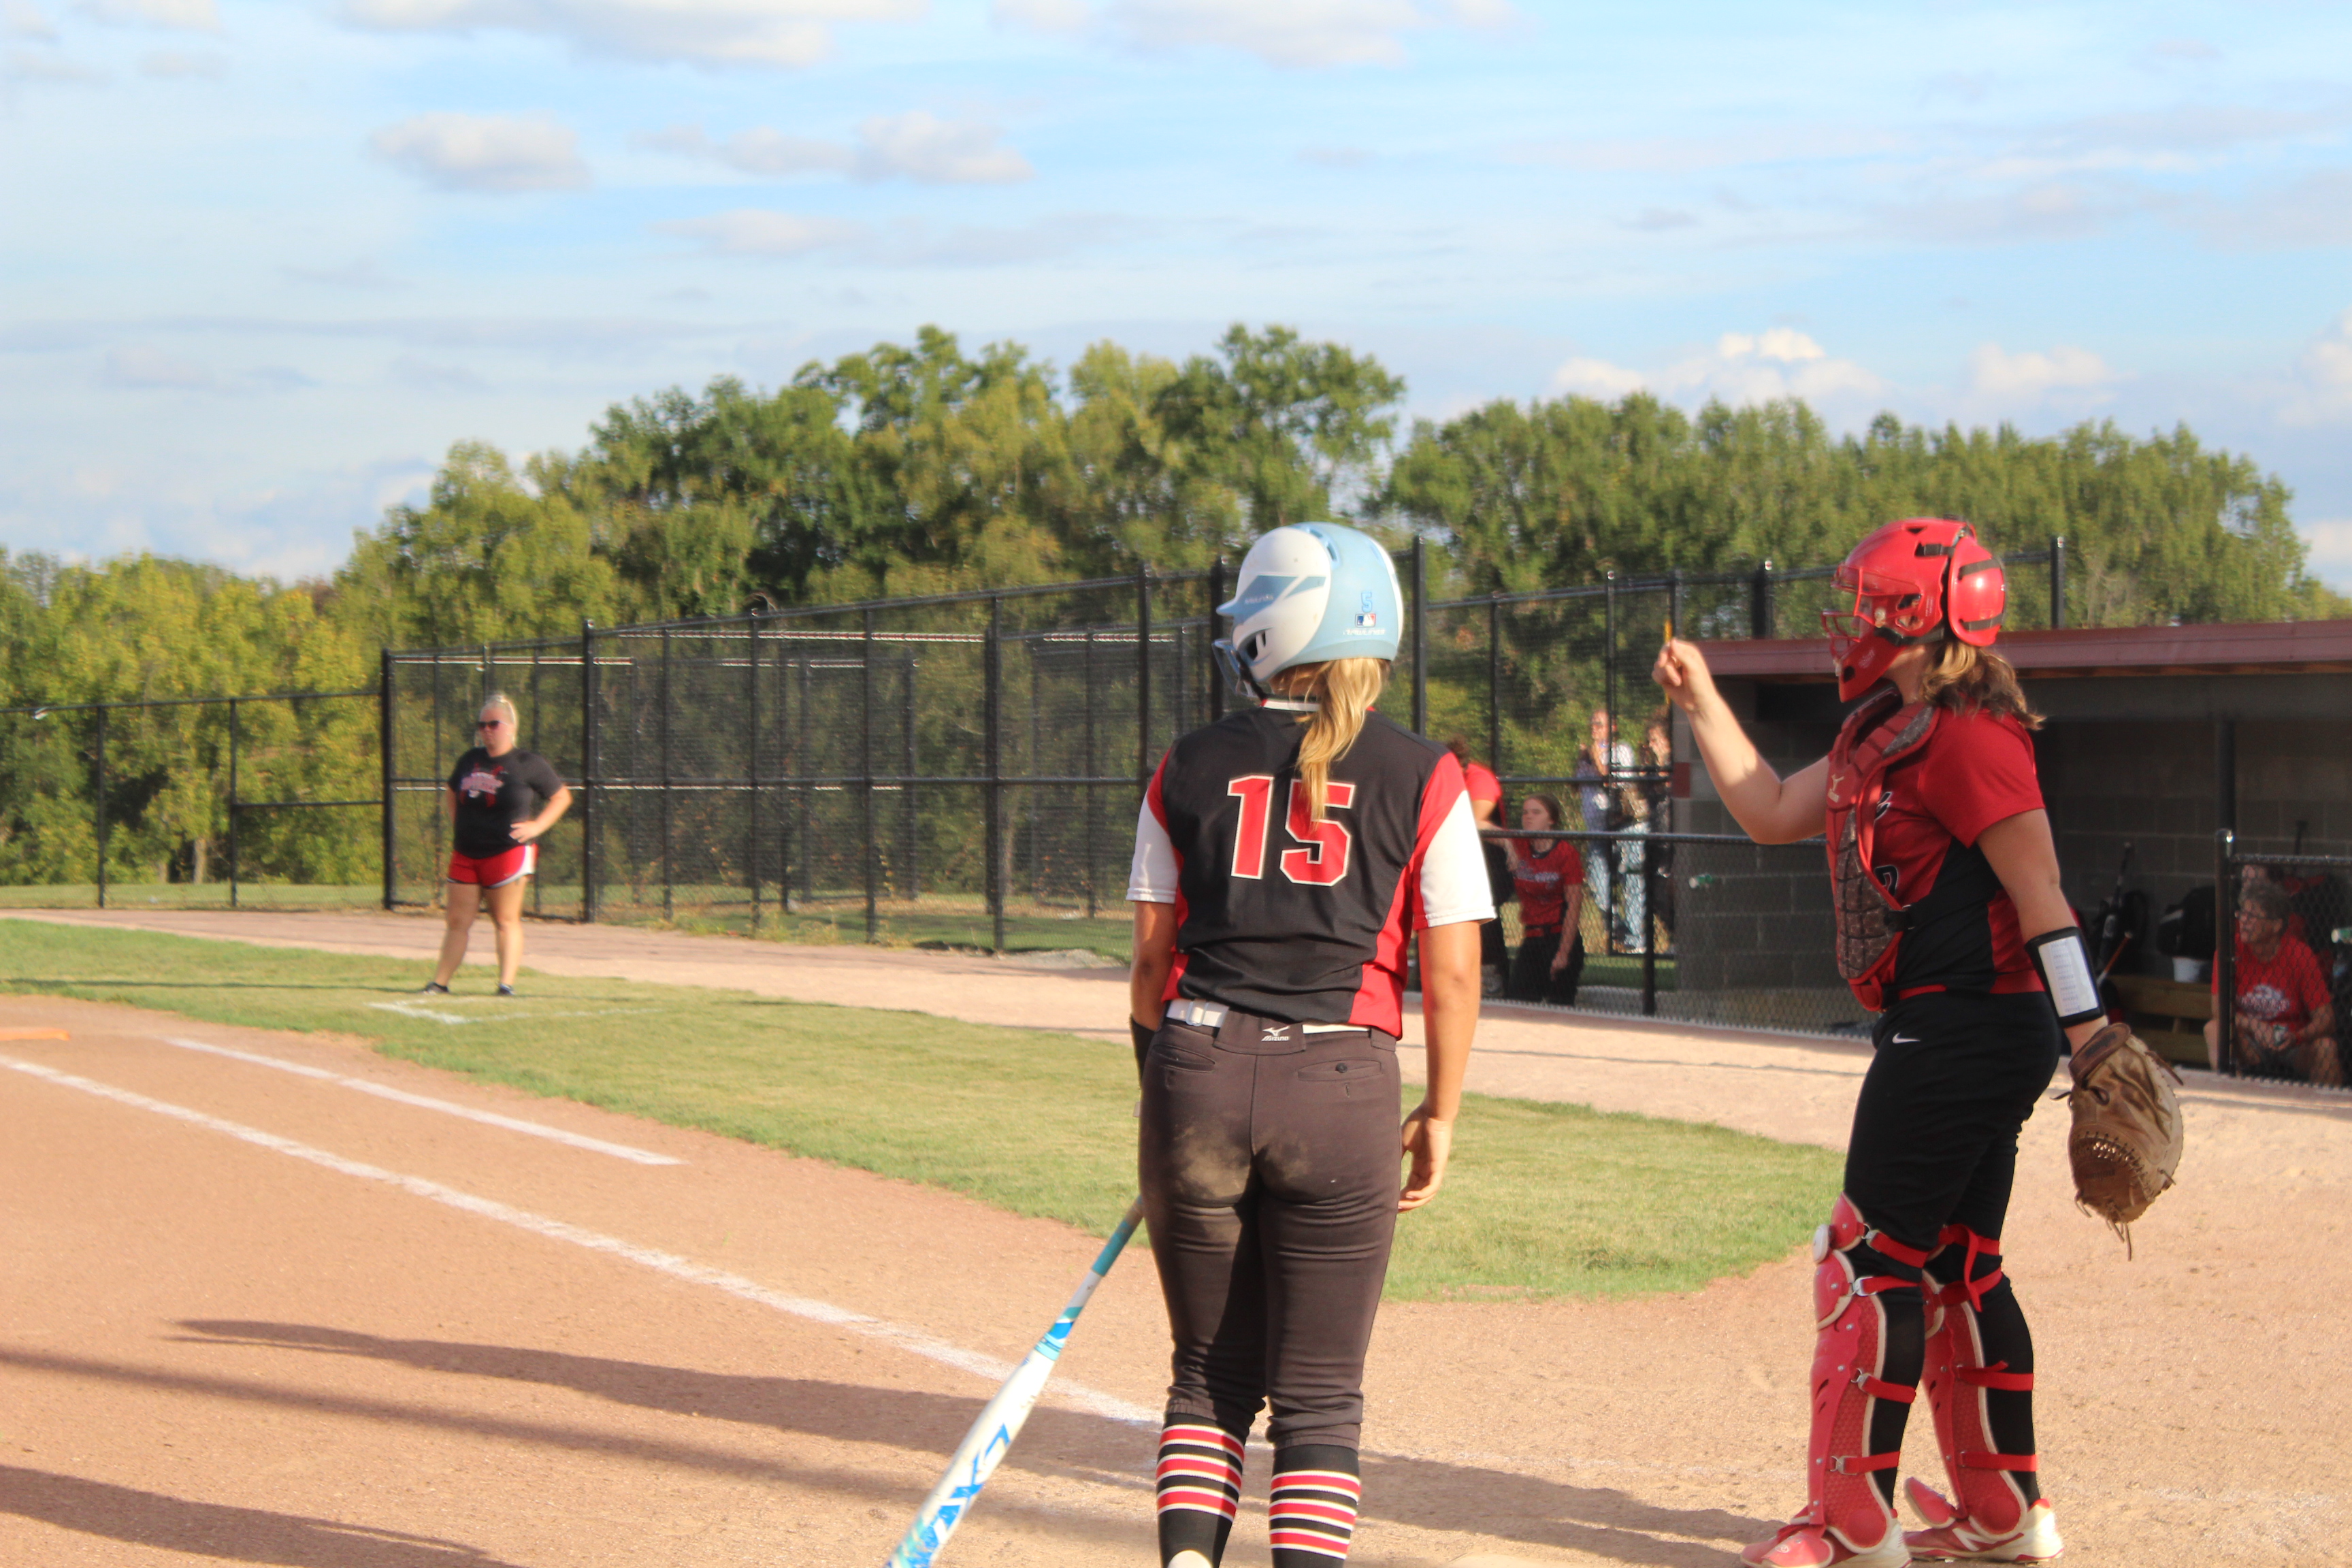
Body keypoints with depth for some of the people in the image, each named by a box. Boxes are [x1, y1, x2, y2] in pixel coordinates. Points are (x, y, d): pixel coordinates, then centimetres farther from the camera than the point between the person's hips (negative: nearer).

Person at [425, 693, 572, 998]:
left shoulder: (528, 764, -2)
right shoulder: (470, 760, 13)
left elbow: (562, 797, 4)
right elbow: (453, 793, 31)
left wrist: (537, 826, -7)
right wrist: (456, 827, 16)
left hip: (508, 853, -5)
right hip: (465, 854, 5)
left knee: (506, 921, -4)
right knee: (458, 921, 6)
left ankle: (507, 983, -2)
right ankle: (439, 982, 8)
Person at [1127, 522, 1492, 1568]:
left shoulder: (1190, 766, 7)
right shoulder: (1422, 777, 2)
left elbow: (1152, 949, 9)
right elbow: (1451, 971, -1)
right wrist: (1440, 1114, 10)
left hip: (1196, 1068, 2)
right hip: (1341, 1086, -2)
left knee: (1211, 1372, 15)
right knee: (1319, 1393, 5)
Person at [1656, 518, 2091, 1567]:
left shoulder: (1967, 736, -16)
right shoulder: (1882, 738, 15)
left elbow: (2039, 892, -20)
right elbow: (1773, 814, 26)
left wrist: (2091, 1041, -23)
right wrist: (1701, 703, 21)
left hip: (1965, 1033, -10)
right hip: (1946, 1036, 10)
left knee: (1871, 1257, -5)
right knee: (1957, 1267, 14)